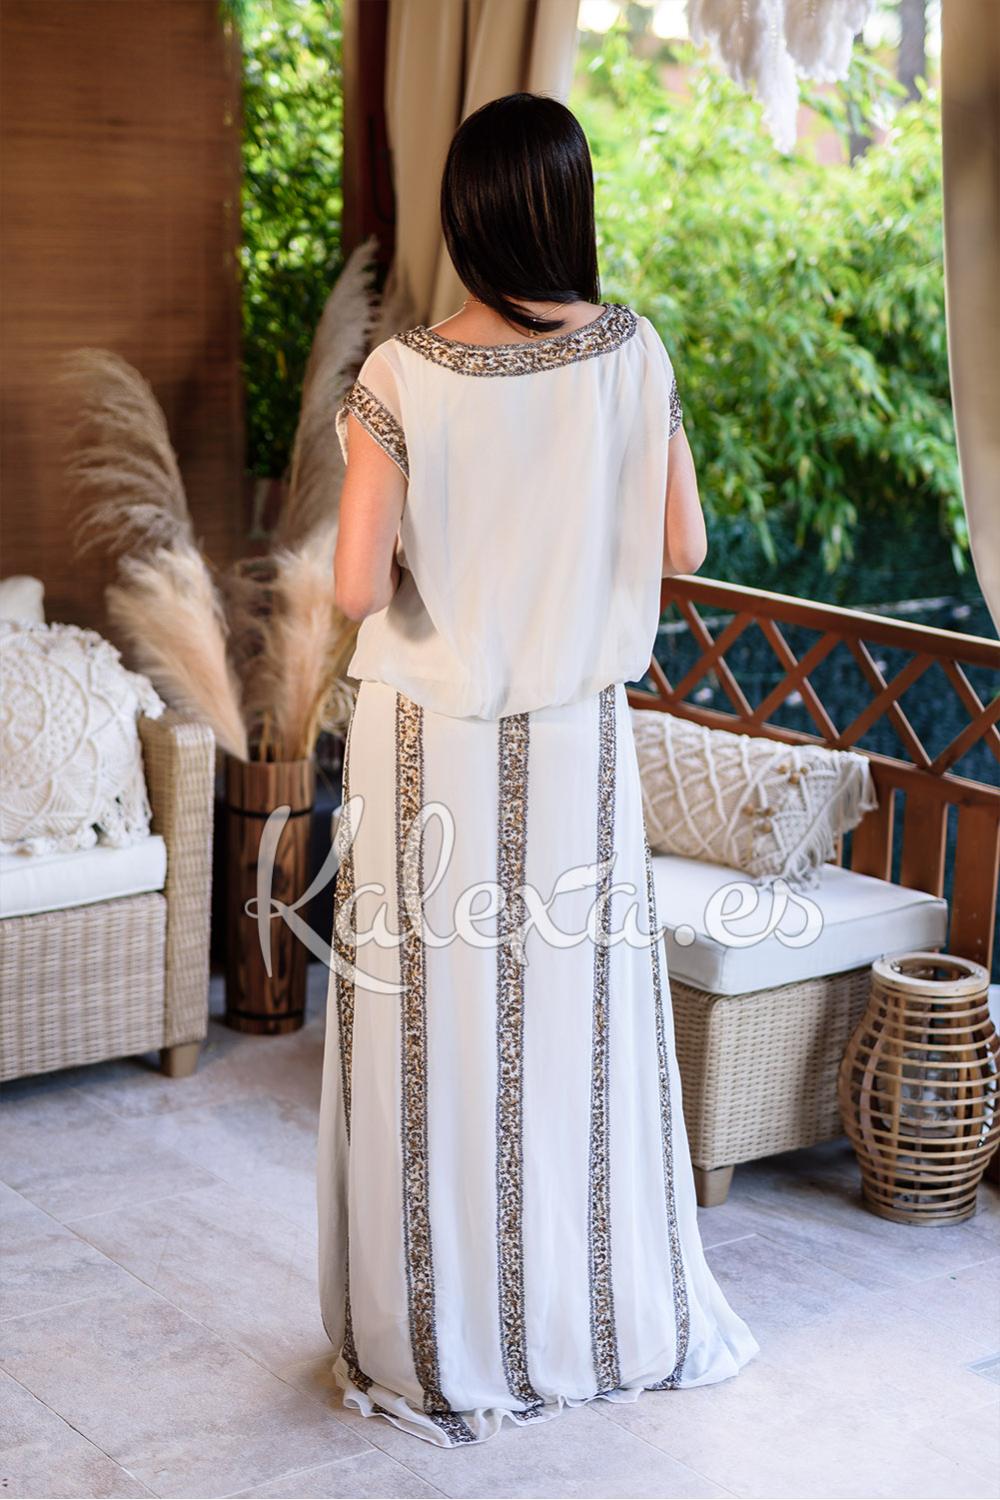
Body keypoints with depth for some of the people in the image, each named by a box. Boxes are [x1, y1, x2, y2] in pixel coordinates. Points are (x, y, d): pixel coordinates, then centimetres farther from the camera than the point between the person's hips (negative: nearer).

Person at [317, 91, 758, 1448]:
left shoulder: (404, 378, -15)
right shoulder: (633, 352, -8)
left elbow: (357, 586, -17)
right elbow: (684, 546, 0)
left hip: (432, 747, -2)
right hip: (577, 739, 2)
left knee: (442, 1037, 9)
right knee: (581, 1026, 16)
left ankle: (446, 1344, 22)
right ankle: (616, 1321, 31)